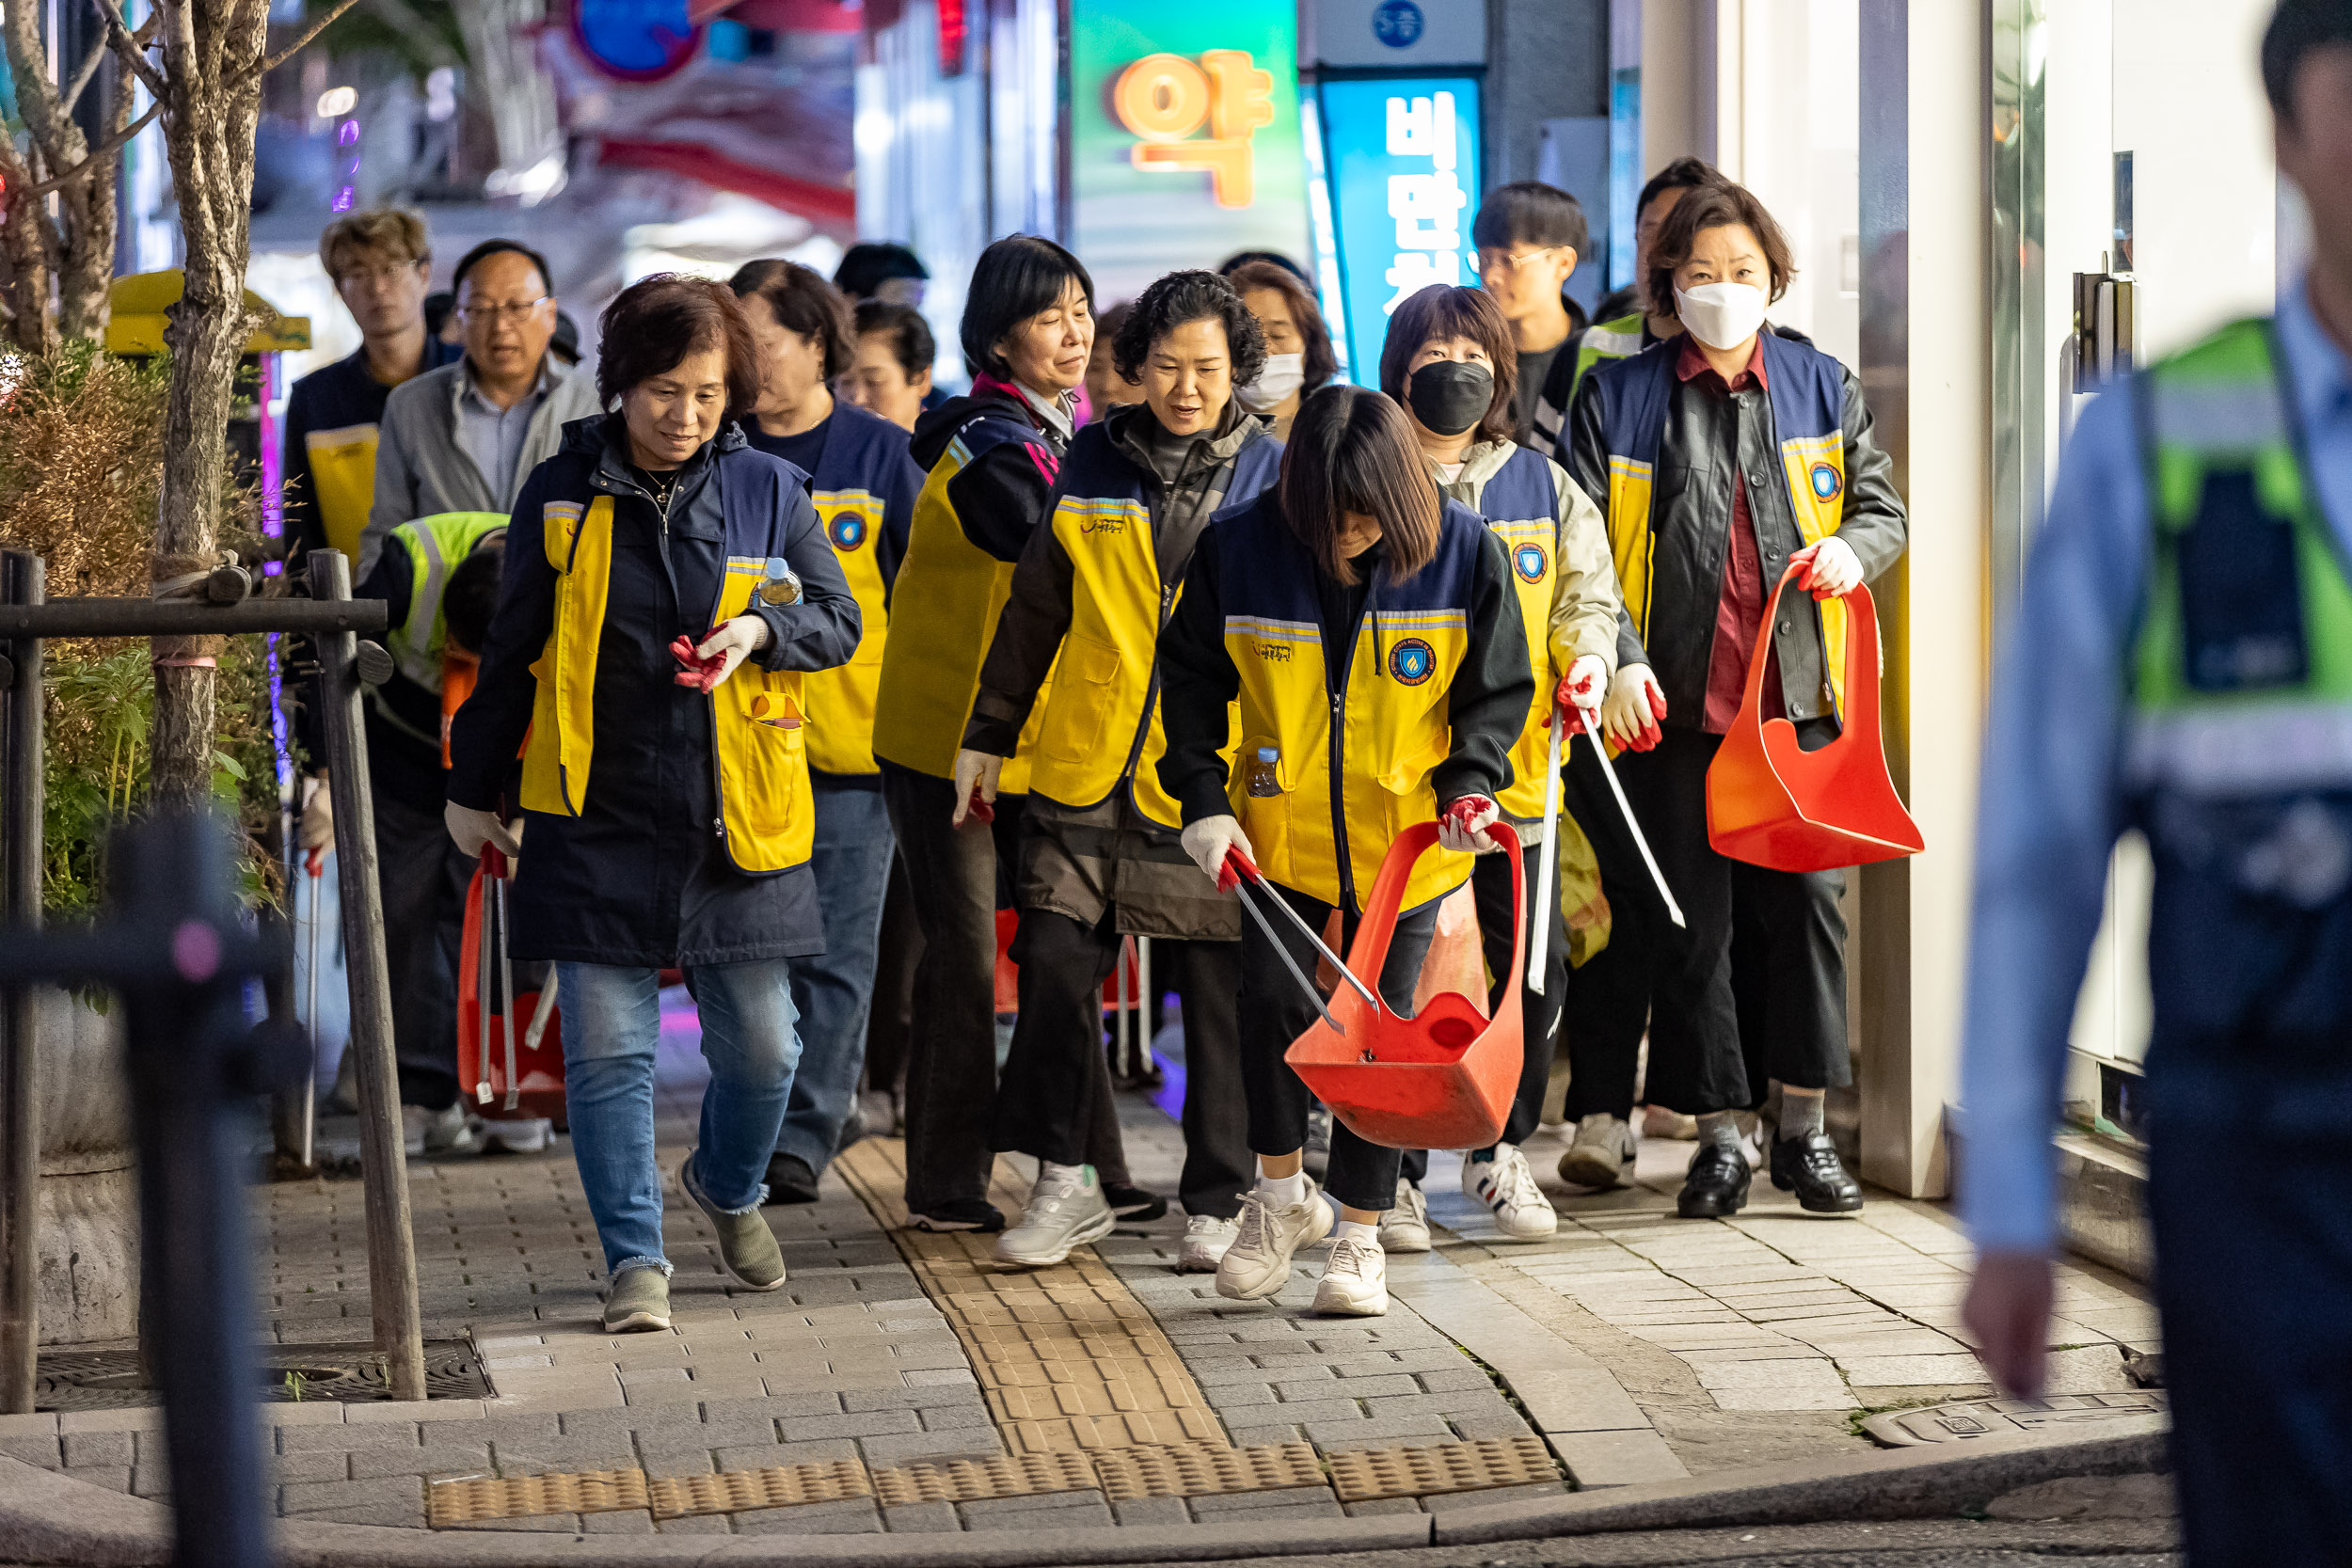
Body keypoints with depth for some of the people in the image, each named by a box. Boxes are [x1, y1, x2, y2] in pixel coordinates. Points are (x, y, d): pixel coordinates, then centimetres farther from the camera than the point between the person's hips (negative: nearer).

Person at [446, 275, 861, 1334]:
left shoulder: (767, 490, 4)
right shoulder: (561, 494, 2)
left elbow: (839, 619, 8)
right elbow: (510, 652, 9)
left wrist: (761, 628, -14)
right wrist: (474, 790, 13)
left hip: (738, 819, 1)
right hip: (596, 819, -1)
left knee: (760, 1044, 7)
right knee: (607, 1047, -4)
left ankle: (728, 1185, 37)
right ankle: (636, 1261, 5)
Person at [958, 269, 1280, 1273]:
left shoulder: (1271, 477, 1)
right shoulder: (1092, 465, 7)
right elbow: (1035, 608, 15)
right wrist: (989, 731, 15)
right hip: (1087, 773, 2)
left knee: (1220, 995, 1)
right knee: (1055, 966, -1)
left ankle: (1219, 1201, 12)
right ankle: (1063, 1183, 11)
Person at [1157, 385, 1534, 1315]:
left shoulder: (1464, 554, -11)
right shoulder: (1239, 549, -10)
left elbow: (1497, 692, 0)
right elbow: (1190, 681, 2)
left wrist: (1470, 783, -14)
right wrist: (1203, 800, -6)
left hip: (1406, 832, 0)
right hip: (1278, 827, 0)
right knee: (1272, 1000, -8)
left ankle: (1360, 1233, 14)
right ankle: (1280, 1194, 16)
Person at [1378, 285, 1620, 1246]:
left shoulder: (1541, 486, 11)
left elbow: (1587, 592, 15)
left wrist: (1585, 660, -5)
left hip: (1516, 775, 3)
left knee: (1532, 969, 4)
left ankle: (1501, 1151, 22)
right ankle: (1394, 1171, 8)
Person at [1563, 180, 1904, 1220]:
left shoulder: (1821, 390, 11)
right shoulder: (1617, 400, 5)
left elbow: (1883, 504, 16)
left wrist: (1853, 548, -8)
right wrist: (1619, 661, -14)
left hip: (1795, 695, 1)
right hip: (1672, 701, -1)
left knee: (1807, 900, -2)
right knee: (1688, 920, 2)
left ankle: (1805, 1128, 8)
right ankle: (1718, 1136, 11)